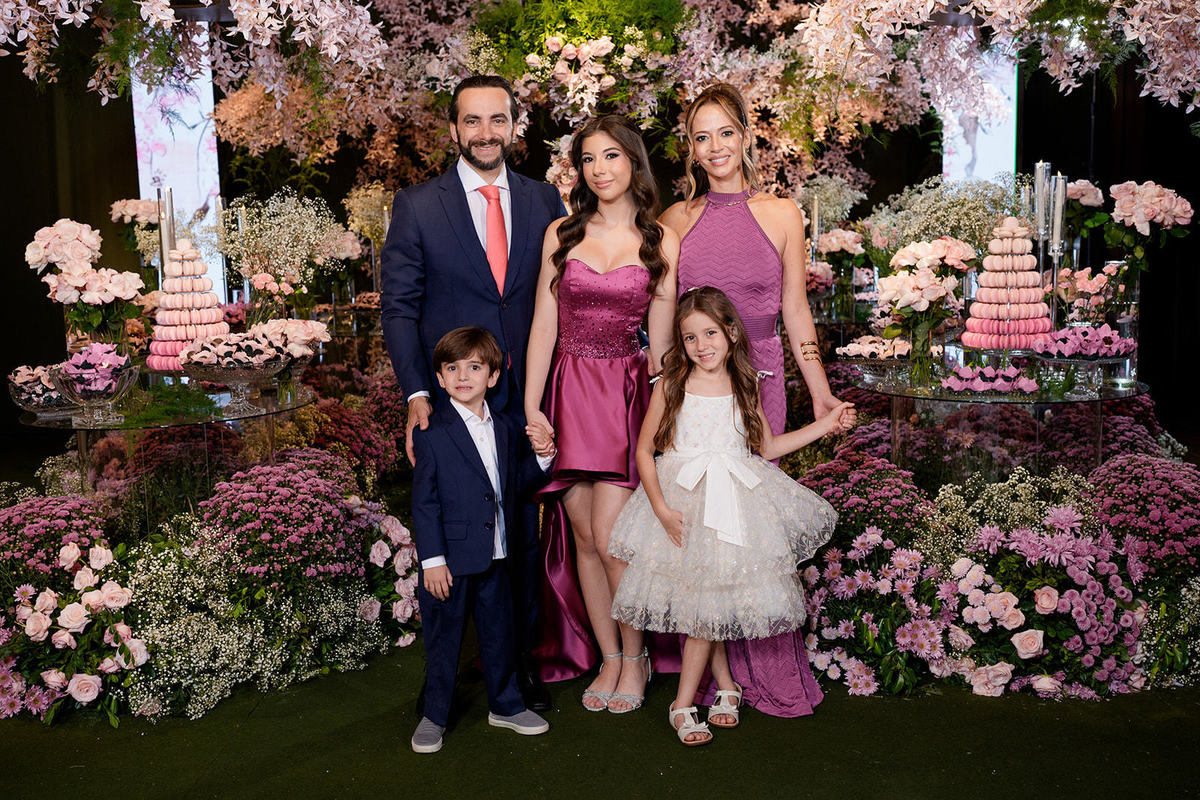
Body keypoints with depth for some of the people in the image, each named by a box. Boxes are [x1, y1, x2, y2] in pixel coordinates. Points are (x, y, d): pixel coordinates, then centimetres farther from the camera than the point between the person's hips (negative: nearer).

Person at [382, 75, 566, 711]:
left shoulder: (544, 200, 7)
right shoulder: (417, 205, 1)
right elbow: (399, 306, -2)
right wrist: (416, 395, -12)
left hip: (527, 398, 2)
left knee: (525, 534, 10)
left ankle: (521, 661, 26)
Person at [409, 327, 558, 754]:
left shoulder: (505, 428, 7)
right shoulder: (431, 432, -10)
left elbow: (516, 482, 16)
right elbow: (424, 501, -11)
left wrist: (542, 455, -3)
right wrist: (432, 560, -14)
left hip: (495, 557, 5)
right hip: (449, 558, -5)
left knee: (498, 633, 16)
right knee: (442, 638, 8)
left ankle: (505, 705, 35)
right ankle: (434, 716, 25)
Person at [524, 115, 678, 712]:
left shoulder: (660, 242, 3)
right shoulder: (561, 234, 6)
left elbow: (659, 342, 3)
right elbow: (544, 325, 4)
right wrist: (531, 406, -2)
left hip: (627, 396, -2)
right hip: (569, 394, 2)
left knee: (610, 538, -7)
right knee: (583, 539, 6)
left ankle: (635, 657, 14)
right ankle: (608, 659, 21)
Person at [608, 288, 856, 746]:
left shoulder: (745, 386, 5)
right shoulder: (671, 385, -3)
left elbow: (767, 447, 15)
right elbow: (645, 450, -1)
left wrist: (825, 425, 11)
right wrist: (661, 508, -11)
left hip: (735, 502, 1)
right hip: (681, 501, -1)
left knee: (709, 603, -1)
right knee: (699, 600, -1)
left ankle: (683, 704, 11)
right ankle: (726, 686, 22)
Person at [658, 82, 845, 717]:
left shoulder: (781, 214, 4)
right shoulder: (676, 219, 5)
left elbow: (794, 309, 8)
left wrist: (821, 394, 8)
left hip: (756, 379, -1)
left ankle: (762, 668, 17)